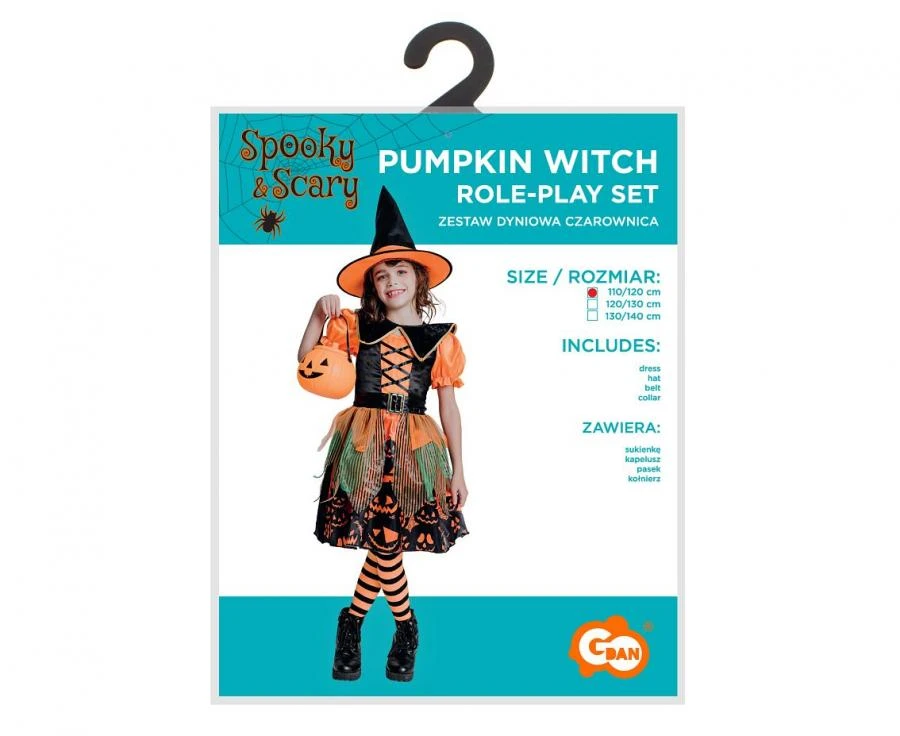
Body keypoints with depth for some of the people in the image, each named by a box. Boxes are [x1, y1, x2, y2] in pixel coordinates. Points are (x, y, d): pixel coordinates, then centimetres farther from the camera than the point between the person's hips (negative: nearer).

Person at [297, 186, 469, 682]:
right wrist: (319, 315, -7)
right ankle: (407, 628, 20)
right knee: (384, 542, -5)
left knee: (386, 542, -3)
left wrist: (458, 470, 7)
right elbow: (306, 359, 8)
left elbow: (448, 405, 7)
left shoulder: (440, 338, 5)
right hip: (363, 443, 0)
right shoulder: (356, 327, 6)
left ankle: (352, 621, 25)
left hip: (414, 449, 0)